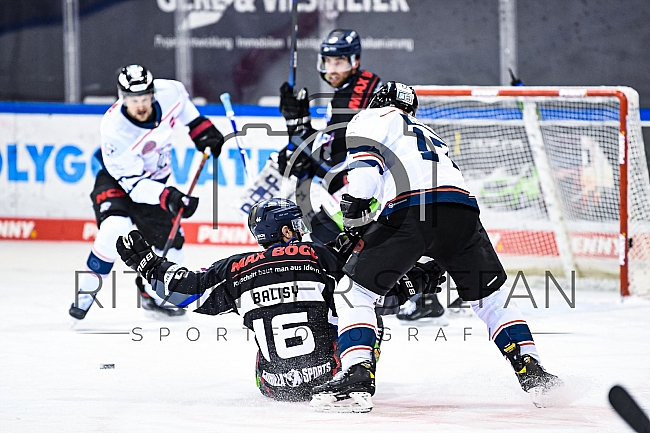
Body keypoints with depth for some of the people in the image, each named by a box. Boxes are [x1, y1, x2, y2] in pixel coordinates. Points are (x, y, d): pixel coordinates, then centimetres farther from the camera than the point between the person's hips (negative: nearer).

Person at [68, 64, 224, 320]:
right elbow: (133, 182, -33)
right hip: (118, 179, -5)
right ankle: (85, 292, -16)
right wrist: (168, 197, -44)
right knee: (116, 227, -30)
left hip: (155, 179, 5)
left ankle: (152, 293, 29)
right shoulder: (115, 130, -36)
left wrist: (203, 131, 0)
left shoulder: (169, 93, -24)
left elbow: (184, 107, 5)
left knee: (168, 238, 2)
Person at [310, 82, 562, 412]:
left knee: (354, 290, 4)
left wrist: (355, 202, -9)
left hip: (412, 207, -6)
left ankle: (357, 374, -12)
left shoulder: (371, 118, 22)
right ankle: (532, 372, 12)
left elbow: (367, 153, -1)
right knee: (490, 296, 21)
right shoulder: (427, 132, 42)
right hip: (463, 208, 6)